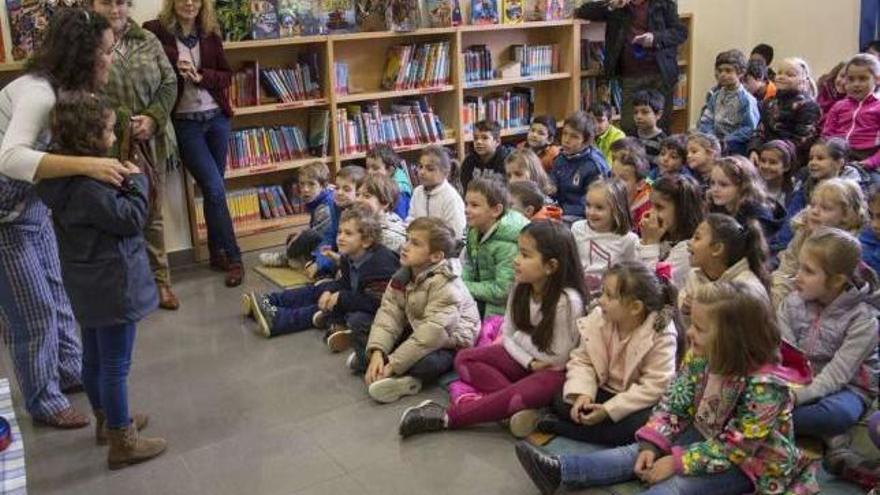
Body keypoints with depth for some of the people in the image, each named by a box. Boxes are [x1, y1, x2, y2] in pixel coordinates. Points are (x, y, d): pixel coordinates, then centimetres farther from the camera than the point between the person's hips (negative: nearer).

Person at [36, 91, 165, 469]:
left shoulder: (64, 176, 2)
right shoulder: (88, 187, -27)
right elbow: (132, 218, -21)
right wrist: (136, 180, -8)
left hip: (88, 286, 10)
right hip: (112, 287, -10)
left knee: (94, 358, 22)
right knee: (115, 366, 2)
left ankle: (106, 421, 40)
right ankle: (122, 443, 15)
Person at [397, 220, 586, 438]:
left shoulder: (568, 301, -25)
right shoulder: (521, 289, -7)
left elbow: (558, 358, -20)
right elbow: (507, 336, 2)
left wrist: (520, 337, -8)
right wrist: (530, 363, -15)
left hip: (553, 370, -7)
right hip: (523, 358, 7)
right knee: (464, 359, -7)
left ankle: (446, 417, -25)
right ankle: (519, 405, -24)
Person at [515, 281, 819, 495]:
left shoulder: (765, 386, -30)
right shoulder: (700, 357, -9)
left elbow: (734, 449, -28)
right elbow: (673, 402, -4)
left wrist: (676, 462, -25)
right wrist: (653, 444, -16)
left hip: (751, 463, -7)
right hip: (706, 438, 8)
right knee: (643, 452, -6)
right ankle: (561, 470, -13)